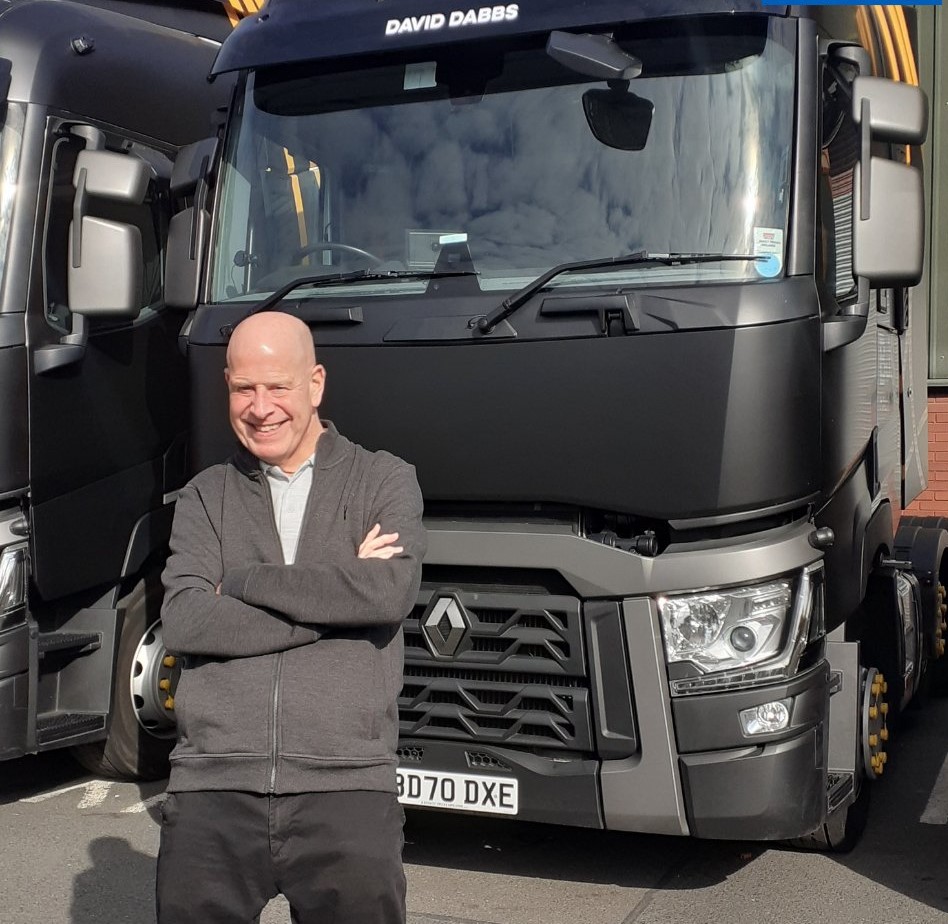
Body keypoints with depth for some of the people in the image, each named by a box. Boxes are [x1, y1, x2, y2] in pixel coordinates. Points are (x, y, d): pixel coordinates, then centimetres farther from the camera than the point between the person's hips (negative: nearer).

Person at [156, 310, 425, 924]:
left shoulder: (385, 480, 9)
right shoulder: (207, 496, 14)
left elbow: (391, 593, -10)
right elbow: (184, 623, -2)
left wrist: (240, 580, -4)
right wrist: (337, 593, -6)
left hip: (346, 782, -1)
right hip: (214, 783, 2)